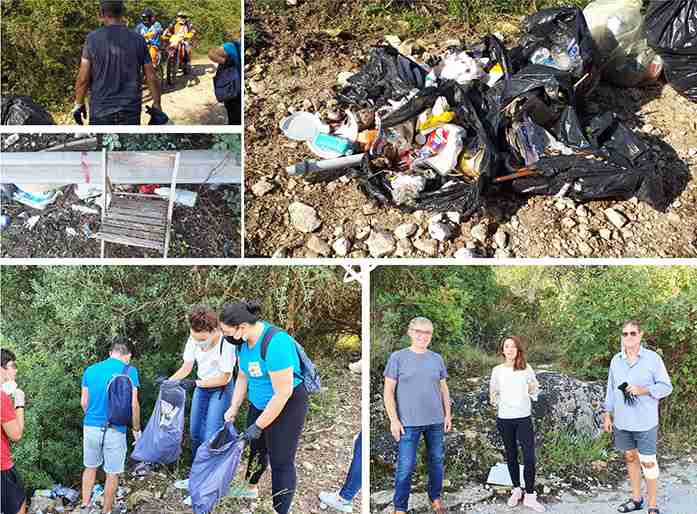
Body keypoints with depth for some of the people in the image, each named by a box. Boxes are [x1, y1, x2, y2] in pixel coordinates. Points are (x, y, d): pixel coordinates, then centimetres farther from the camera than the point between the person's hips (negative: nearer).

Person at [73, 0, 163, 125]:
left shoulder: (93, 38, -6)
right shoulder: (138, 40, -1)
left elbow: (83, 78, -5)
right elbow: (151, 78, 0)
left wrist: (78, 104, 7)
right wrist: (157, 105, 10)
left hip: (100, 111, -1)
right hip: (131, 110, 1)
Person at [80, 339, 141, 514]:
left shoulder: (90, 370, 4)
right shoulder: (129, 371, -8)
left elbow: (84, 402, 9)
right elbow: (133, 404, -11)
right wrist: (136, 429, 2)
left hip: (90, 427, 4)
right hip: (115, 430, -4)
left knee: (90, 467, 22)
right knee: (112, 474, 11)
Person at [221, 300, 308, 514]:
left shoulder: (276, 344, -33)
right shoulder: (244, 341, -6)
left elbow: (283, 393, -29)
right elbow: (243, 377, 9)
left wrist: (259, 426, -22)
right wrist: (234, 408, 1)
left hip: (287, 405, -8)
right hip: (260, 403, 8)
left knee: (281, 461, -4)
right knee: (256, 446, 22)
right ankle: (251, 488, 45)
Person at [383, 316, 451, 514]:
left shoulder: (437, 359, 8)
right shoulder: (398, 358, -4)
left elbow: (444, 389, 15)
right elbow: (389, 391, -4)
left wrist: (448, 414, 10)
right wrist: (394, 419, -9)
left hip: (436, 420, 4)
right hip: (408, 422, -4)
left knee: (436, 461, 13)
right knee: (405, 466, -3)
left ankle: (435, 497, 31)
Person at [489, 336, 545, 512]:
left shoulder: (526, 369, -1)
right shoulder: (497, 370, 0)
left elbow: (534, 393, 6)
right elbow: (493, 391, 11)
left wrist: (533, 389, -16)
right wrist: (493, 399, -11)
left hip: (524, 418, -1)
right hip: (504, 418, 1)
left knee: (529, 456, -7)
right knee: (511, 455, 11)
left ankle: (530, 496, 0)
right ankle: (516, 490, 25)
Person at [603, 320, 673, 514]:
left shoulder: (653, 358, -8)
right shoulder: (616, 360, 6)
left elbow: (666, 387, -7)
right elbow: (611, 389, 13)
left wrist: (642, 390, -21)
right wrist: (608, 415, 13)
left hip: (645, 423, -4)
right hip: (622, 421, 4)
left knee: (648, 462, 0)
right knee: (630, 458, 15)